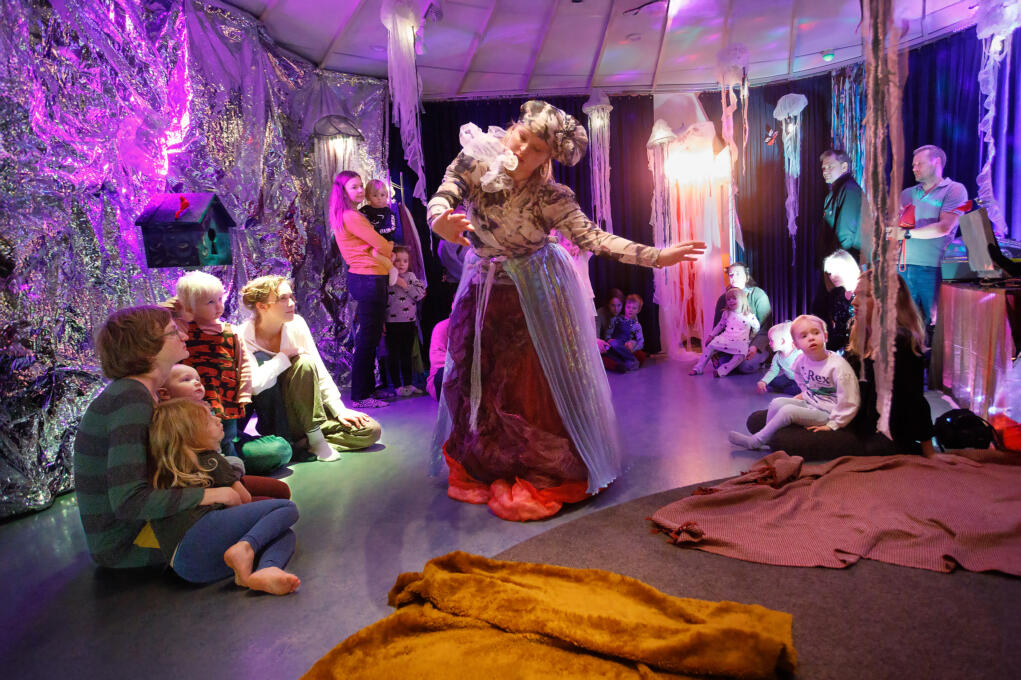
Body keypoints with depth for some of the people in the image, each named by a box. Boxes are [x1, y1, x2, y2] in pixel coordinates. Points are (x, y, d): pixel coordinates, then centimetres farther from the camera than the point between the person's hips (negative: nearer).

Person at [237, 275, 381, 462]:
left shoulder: (296, 324, -4)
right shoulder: (244, 336, -16)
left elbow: (320, 371, 0)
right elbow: (252, 385, -31)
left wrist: (339, 410, -6)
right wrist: (284, 356, -23)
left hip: (307, 411, 5)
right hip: (278, 424, -5)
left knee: (371, 430, -12)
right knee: (304, 363, -30)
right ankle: (315, 440, -21)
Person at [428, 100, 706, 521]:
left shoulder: (549, 198, -20)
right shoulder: (473, 162, -13)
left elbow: (590, 236, -25)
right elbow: (443, 197, -24)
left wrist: (653, 256, -36)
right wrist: (441, 223, -49)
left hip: (537, 295, -3)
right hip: (485, 289, 3)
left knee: (539, 382, -1)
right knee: (478, 378, 11)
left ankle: (544, 474, 17)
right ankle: (482, 467, 31)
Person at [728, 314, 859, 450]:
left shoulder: (838, 366, -24)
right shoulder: (801, 361, -3)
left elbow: (849, 402, -22)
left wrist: (832, 425, -18)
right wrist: (805, 394, 9)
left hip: (827, 413, -7)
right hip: (809, 403, 7)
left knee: (788, 411, -23)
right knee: (776, 403, -10)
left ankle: (756, 441, -11)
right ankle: (768, 437, 2)